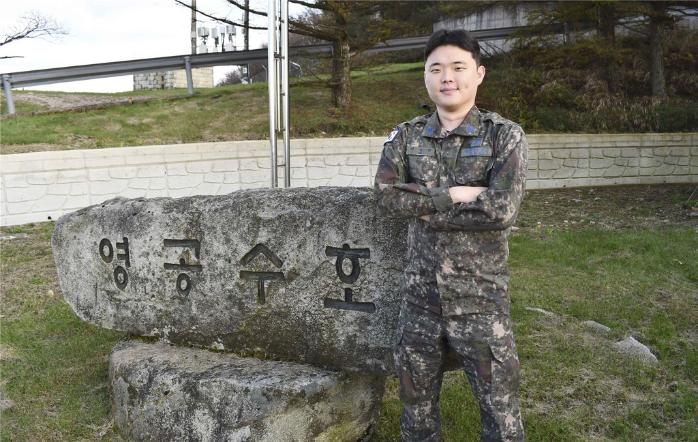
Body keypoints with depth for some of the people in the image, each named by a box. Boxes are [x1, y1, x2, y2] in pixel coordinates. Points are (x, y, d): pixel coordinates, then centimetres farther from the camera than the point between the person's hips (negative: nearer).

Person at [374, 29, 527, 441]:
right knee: (416, 402, 18)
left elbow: (502, 210, -19)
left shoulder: (505, 136, -6)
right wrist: (455, 194, -18)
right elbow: (387, 195, -10)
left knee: (500, 408, 7)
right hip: (420, 295, 3)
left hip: (480, 300, -3)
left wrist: (425, 207, -14)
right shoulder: (406, 136, 3)